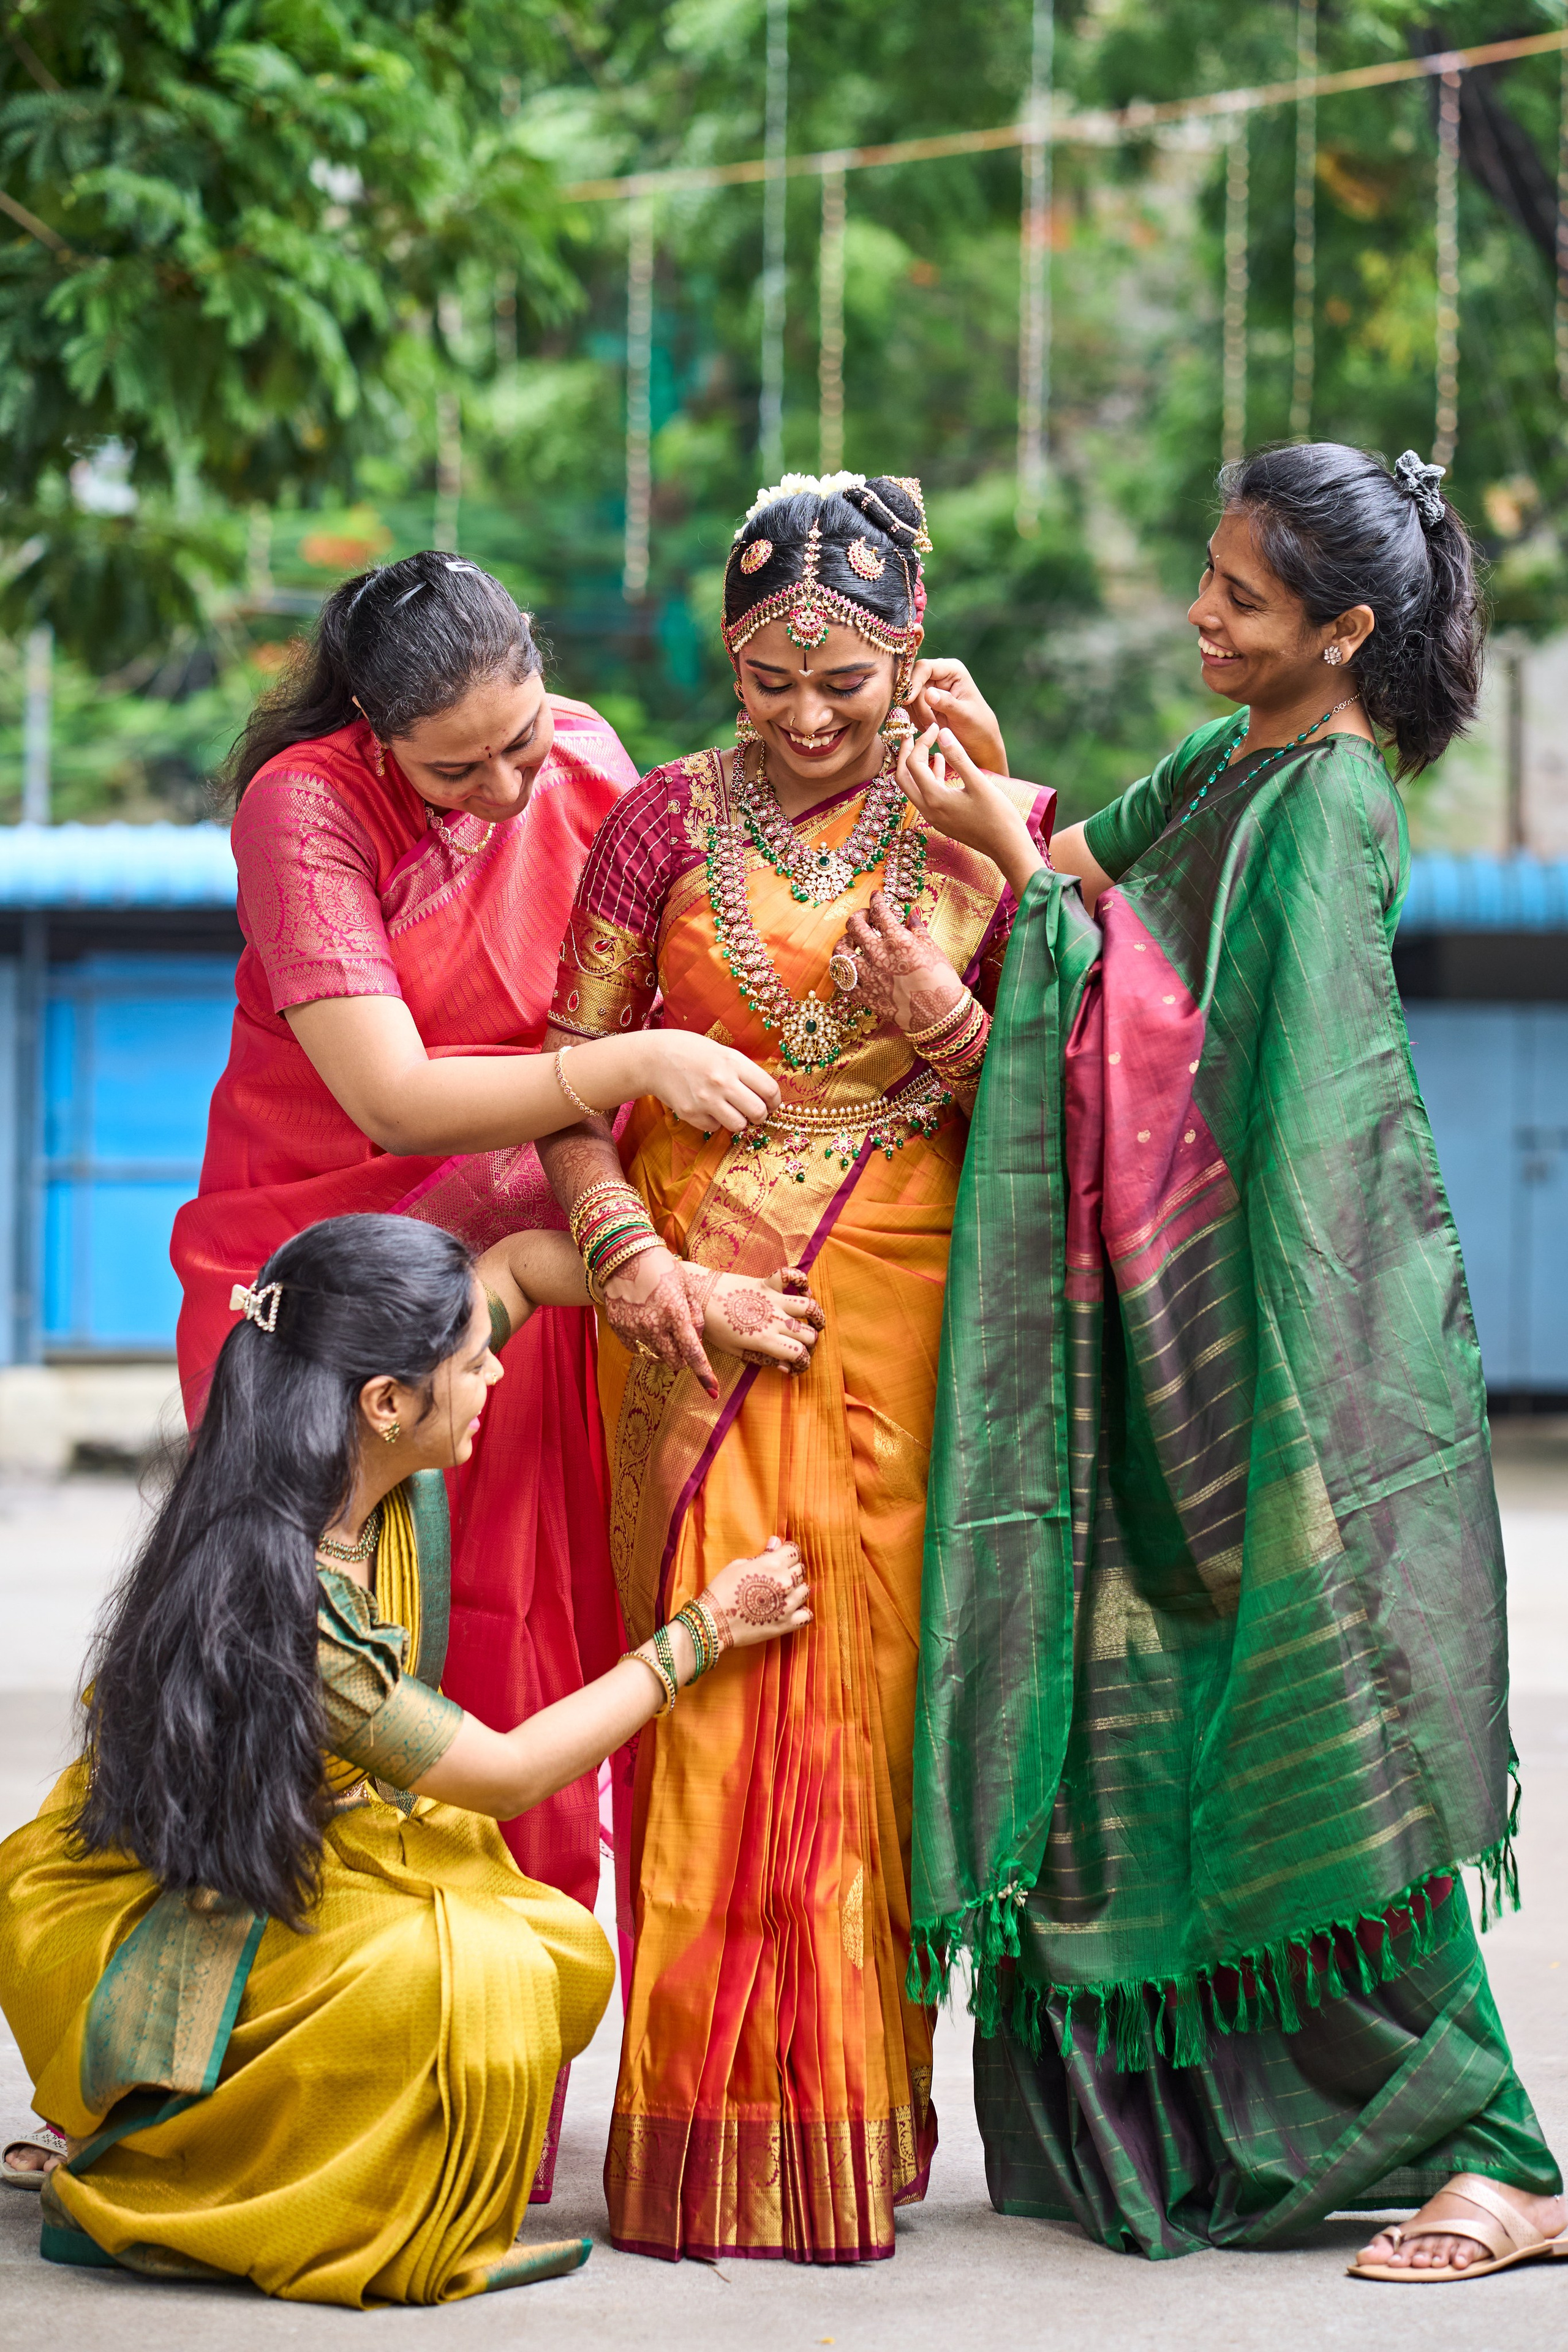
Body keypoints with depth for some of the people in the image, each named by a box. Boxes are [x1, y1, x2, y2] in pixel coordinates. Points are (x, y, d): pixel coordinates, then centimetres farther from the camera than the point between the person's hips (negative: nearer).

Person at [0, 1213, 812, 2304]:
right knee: (450, 1975, -31)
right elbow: (505, 1773, -21)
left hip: (302, 1860, 9)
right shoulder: (265, 1601, -32)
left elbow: (520, 1263, 9)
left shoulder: (374, 1460, -9)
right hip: (139, 1920, -9)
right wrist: (702, 1633, -13)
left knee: (565, 1954, -10)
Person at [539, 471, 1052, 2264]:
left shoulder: (976, 833, 4)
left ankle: (846, 2128, 5)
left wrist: (942, 1020, -12)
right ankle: (706, 2132, 2)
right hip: (695, 1311, 0)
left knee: (860, 1693, -2)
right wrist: (624, 1247, -11)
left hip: (891, 1320, 0)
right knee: (704, 1694, -3)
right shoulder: (668, 822, 4)